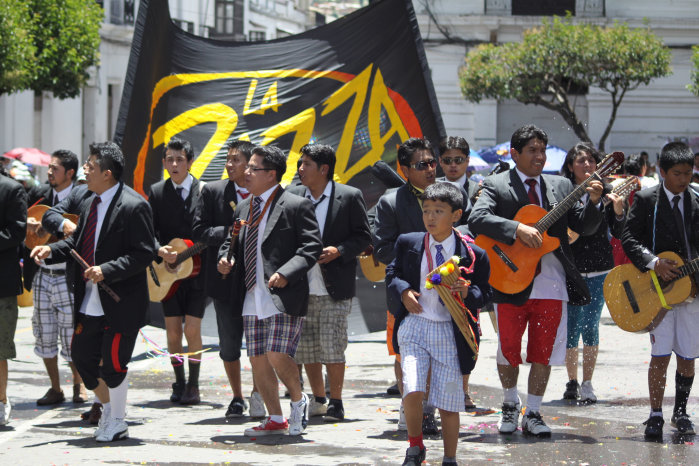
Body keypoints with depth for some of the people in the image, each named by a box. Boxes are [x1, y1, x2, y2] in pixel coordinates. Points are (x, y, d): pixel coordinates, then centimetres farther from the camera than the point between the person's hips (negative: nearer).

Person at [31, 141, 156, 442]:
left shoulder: (134, 206, -15)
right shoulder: (89, 204, 11)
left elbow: (143, 253, -19)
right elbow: (77, 242, 21)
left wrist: (106, 270, -25)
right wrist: (51, 251, 2)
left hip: (121, 302, -8)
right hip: (89, 302, 8)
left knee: (112, 361, -3)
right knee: (81, 355, 13)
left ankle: (117, 422, 15)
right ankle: (108, 406, 34)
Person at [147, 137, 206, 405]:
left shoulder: (205, 191, -1)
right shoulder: (156, 192, 5)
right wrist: (160, 250, -20)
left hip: (197, 270, -2)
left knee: (192, 330, -6)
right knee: (173, 332, 3)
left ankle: (193, 386, 4)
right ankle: (179, 383, 16)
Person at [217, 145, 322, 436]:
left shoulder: (296, 206, -5)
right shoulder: (244, 208, 17)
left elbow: (312, 247, -9)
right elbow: (232, 243, 26)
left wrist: (286, 273, -21)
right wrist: (225, 258, 3)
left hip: (282, 297, -7)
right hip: (252, 300, 7)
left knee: (277, 356, -15)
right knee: (258, 360, 7)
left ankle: (298, 401, 12)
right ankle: (275, 419, 19)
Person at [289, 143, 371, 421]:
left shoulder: (349, 197, -3)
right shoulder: (293, 196, 8)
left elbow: (363, 236, -1)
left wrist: (338, 251, -15)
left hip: (334, 287, -4)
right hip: (301, 287, 4)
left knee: (332, 346, -8)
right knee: (305, 347, 7)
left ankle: (336, 402, 4)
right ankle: (318, 399, 22)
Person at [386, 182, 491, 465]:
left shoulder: (472, 254, -2)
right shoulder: (408, 243, 4)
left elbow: (484, 293, 4)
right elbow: (392, 273, 15)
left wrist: (467, 293, -18)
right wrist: (403, 291, -5)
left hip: (449, 332, 0)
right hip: (414, 325, 1)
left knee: (449, 402, 2)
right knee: (412, 390, -17)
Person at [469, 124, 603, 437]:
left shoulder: (561, 187, 13)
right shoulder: (496, 186, 1)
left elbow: (584, 227, 10)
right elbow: (477, 219, -16)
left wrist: (593, 203, -10)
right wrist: (518, 229, -27)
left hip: (552, 285, 3)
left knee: (544, 353, 4)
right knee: (508, 351, 4)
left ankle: (533, 414, 15)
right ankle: (510, 405, 27)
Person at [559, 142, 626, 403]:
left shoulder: (606, 193, 2)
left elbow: (618, 234, 3)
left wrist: (619, 212, -15)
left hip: (599, 270, 1)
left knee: (591, 326, 1)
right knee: (572, 326, 3)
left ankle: (587, 384, 8)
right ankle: (572, 382, 18)